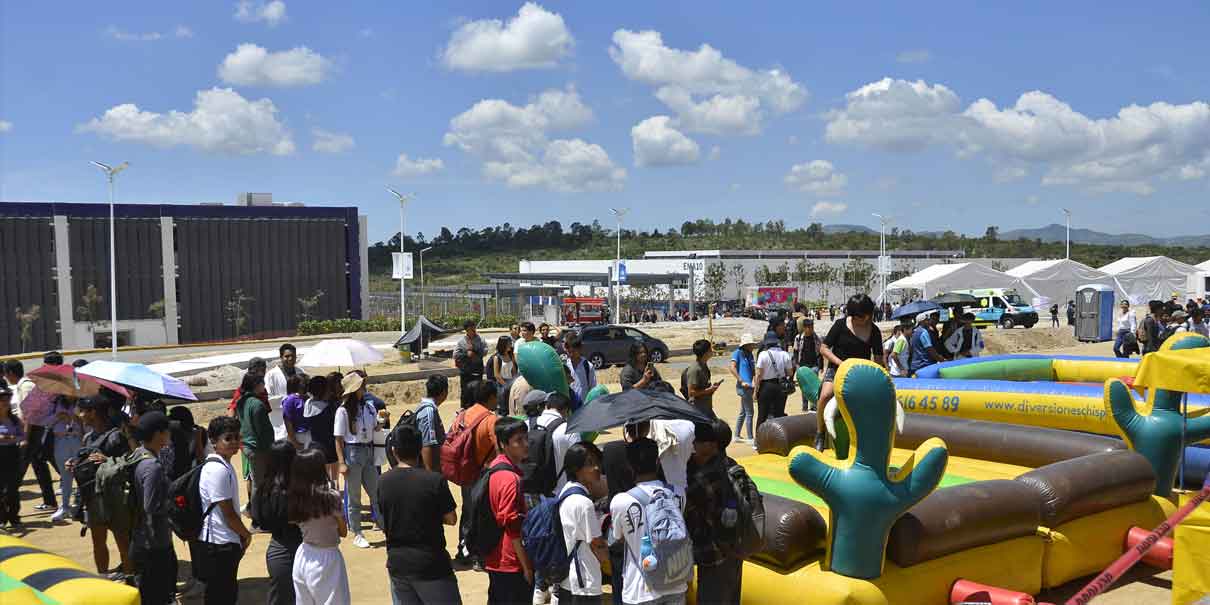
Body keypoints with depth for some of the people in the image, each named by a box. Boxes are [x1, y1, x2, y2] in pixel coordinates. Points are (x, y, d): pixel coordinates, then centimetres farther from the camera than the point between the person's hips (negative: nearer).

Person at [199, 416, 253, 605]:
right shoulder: (218, 470, -21)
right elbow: (228, 513, -19)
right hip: (221, 543, -10)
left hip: (226, 541, 10)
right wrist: (246, 534, -4)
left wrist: (240, 535, 10)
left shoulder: (224, 465, 9)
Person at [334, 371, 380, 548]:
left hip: (368, 451, 5)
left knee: (376, 492, 10)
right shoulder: (343, 411, -12)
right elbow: (338, 439, -11)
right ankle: (357, 535, 16)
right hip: (352, 452, -5)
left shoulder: (368, 407, 4)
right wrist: (342, 462, -14)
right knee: (353, 497, 6)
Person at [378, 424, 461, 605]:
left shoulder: (382, 482, -3)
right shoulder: (435, 480, -15)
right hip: (431, 564, -4)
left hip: (397, 564, 4)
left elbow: (383, 524, 6)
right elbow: (451, 519, -7)